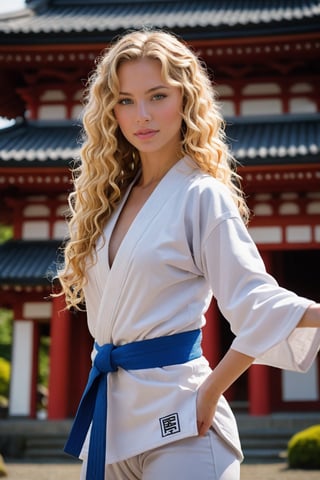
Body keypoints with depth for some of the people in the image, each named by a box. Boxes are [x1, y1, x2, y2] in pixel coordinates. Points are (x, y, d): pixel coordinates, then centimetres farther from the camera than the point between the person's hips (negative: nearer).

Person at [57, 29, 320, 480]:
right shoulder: (110, 197, 11)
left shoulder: (203, 197, -10)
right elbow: (111, 308, 13)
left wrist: (211, 389, -26)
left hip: (175, 415, -6)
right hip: (109, 411, 7)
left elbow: (256, 301, -16)